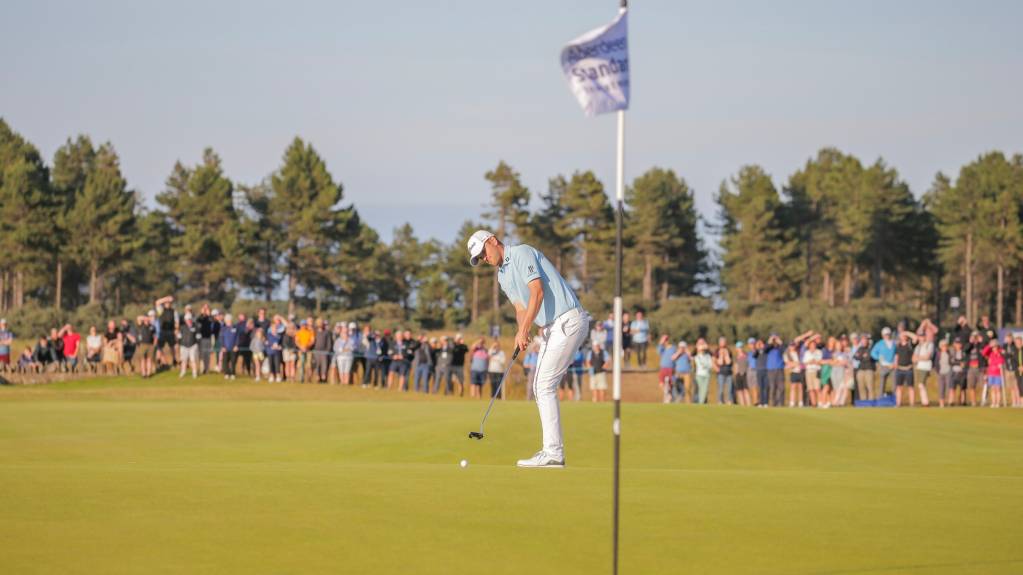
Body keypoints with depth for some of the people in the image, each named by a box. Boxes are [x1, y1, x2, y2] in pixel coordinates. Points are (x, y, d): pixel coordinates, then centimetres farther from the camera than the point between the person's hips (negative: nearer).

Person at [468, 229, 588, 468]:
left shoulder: (522, 254, -9)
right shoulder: (503, 277, 20)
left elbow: (538, 292, -19)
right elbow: (521, 308, 12)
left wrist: (524, 329, -23)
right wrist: (521, 332, -10)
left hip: (568, 321, -10)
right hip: (550, 328, 10)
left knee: (545, 385, -13)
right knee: (541, 386, 9)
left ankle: (553, 452, -14)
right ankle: (552, 449, 10)